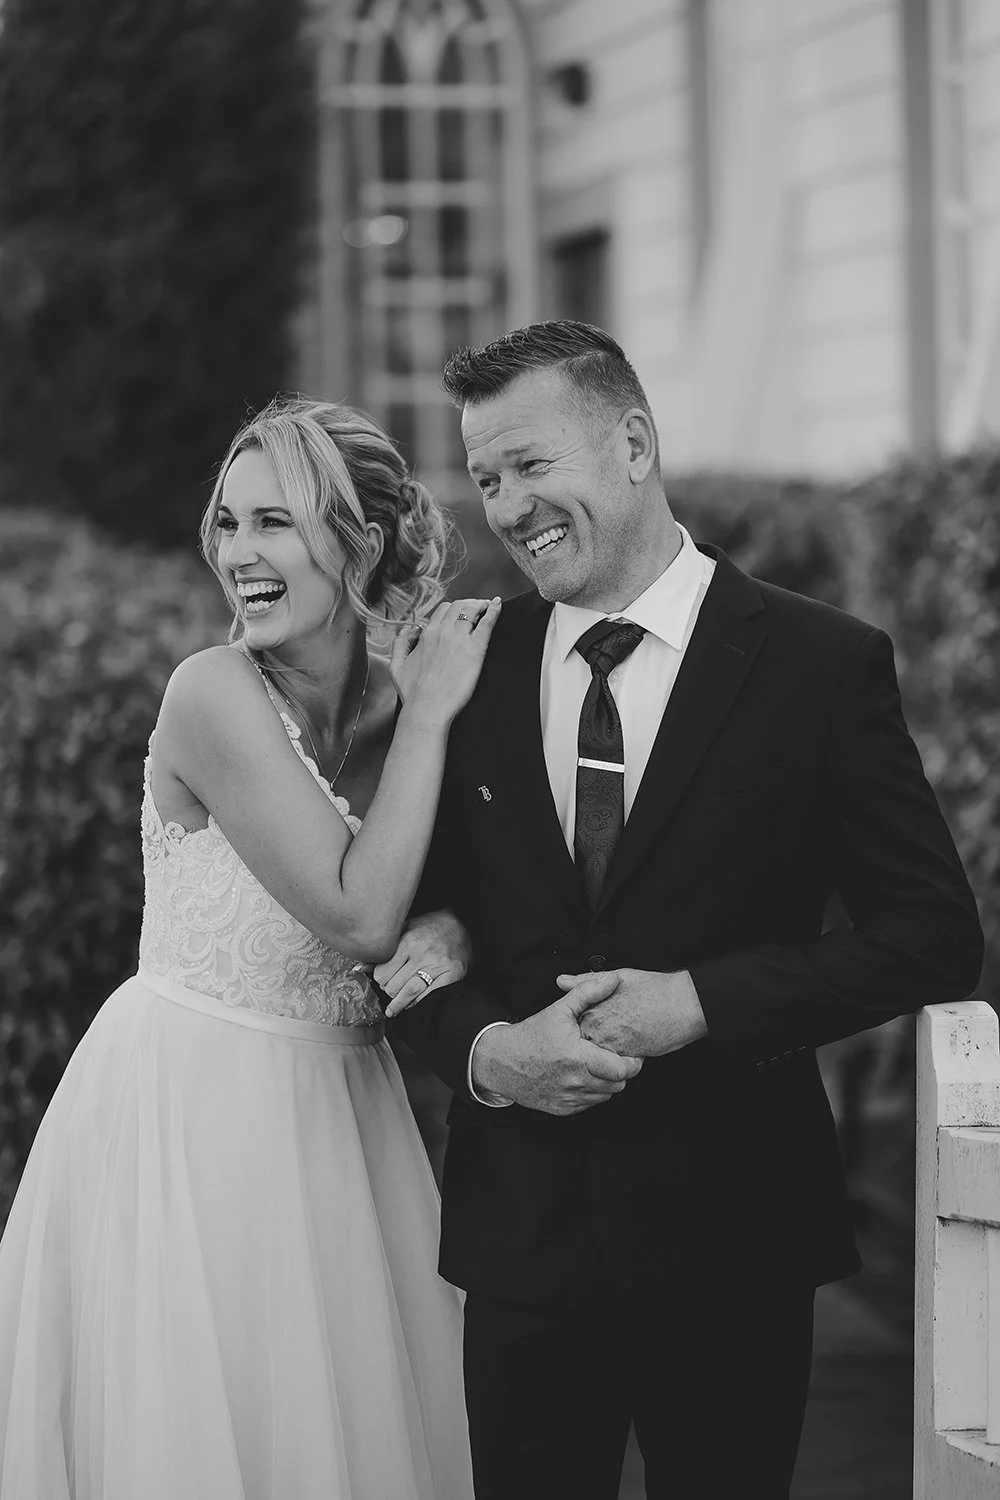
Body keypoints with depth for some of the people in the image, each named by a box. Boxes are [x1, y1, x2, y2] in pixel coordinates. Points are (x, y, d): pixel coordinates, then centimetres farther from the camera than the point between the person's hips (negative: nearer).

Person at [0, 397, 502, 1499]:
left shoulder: (391, 700, 1)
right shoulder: (215, 694, -18)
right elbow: (357, 914, -21)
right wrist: (429, 713, -15)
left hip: (332, 1111, 6)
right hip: (186, 1110, -6)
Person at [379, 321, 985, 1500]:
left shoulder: (820, 665, -5)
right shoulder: (470, 667, 4)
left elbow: (934, 936, -6)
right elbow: (410, 925, 9)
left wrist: (699, 1000, -15)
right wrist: (483, 1047, -11)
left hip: (731, 1235, -2)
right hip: (520, 1224, 2)